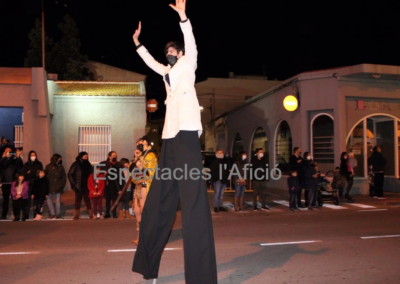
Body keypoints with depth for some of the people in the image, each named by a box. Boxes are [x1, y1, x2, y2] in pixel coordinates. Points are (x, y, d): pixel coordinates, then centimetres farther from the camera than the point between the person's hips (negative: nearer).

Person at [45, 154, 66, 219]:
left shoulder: (61, 167, 3)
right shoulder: (48, 167, 0)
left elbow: (64, 177, 6)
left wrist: (61, 186, 0)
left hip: (58, 187, 0)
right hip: (49, 187, 0)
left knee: (58, 201, 3)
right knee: (49, 200, 0)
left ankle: (58, 214, 14)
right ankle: (52, 214, 10)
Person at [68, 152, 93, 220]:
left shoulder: (88, 164, 6)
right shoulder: (75, 165, -5)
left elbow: (91, 174, 11)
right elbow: (70, 174, -5)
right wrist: (74, 184, -8)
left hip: (86, 186, 3)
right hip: (78, 186, -2)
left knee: (87, 199, 4)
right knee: (78, 200, 6)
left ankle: (91, 215, 4)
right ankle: (76, 215, 13)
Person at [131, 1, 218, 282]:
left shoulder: (187, 67, 8)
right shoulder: (168, 73, 24)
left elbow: (192, 46, -8)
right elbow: (152, 63, 42)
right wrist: (138, 44, 45)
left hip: (186, 139, -8)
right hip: (169, 142, 8)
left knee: (194, 207, -12)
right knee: (156, 206, 11)